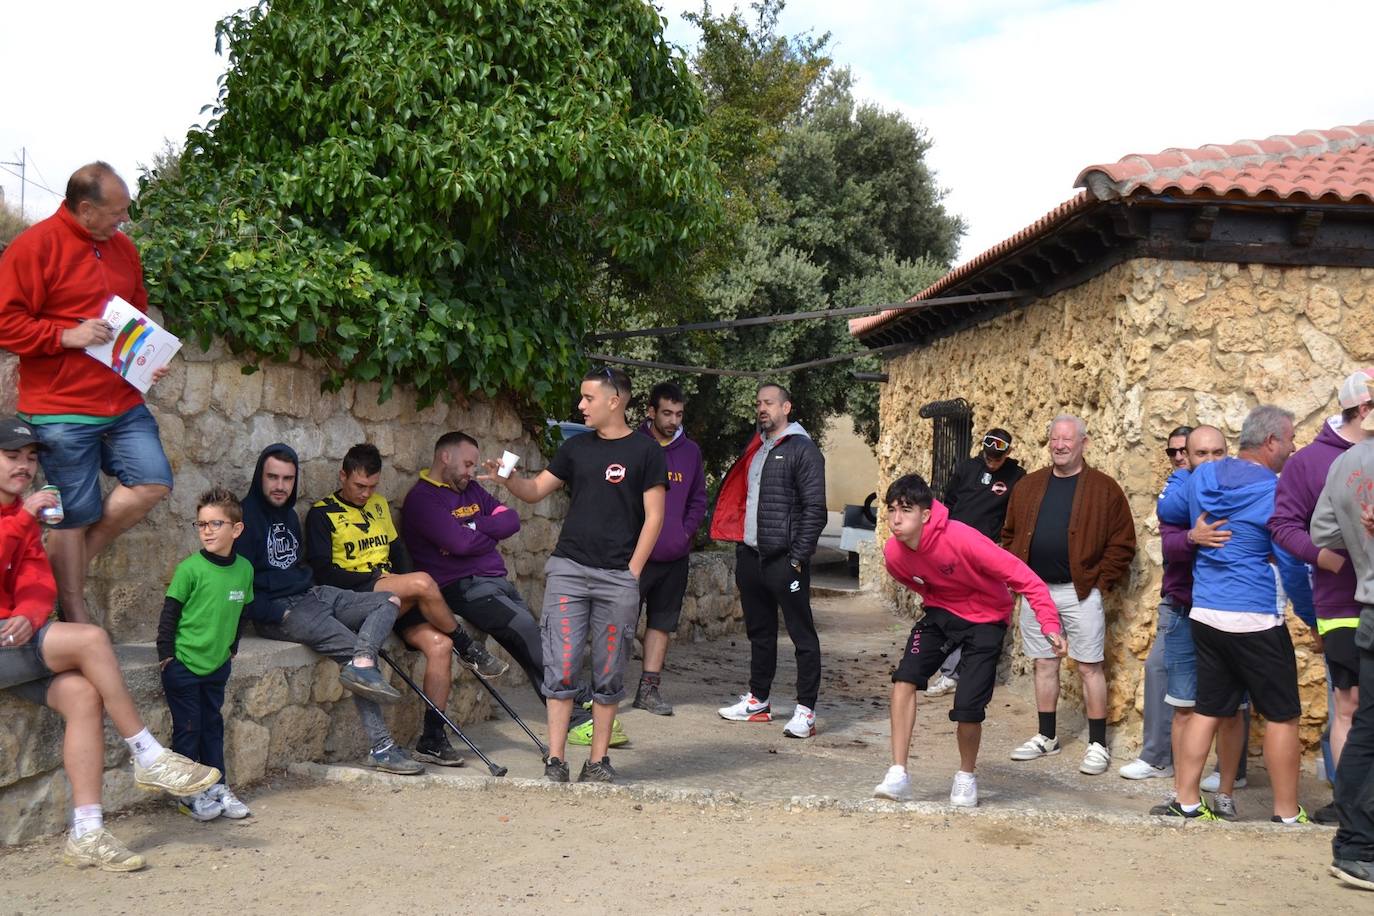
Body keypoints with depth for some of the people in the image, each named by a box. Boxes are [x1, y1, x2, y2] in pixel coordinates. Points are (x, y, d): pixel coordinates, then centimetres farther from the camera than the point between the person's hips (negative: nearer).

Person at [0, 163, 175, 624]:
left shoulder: (122, 248, 12)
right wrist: (67, 335, -19)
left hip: (123, 403, 6)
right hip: (62, 411, -6)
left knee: (154, 481, -3)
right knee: (75, 513, 1)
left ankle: (72, 564, 16)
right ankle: (74, 613, 17)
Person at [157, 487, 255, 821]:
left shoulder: (244, 568, 0)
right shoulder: (191, 569, -15)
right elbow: (169, 613, -10)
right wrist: (166, 654, -10)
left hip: (217, 664, 5)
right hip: (184, 664, -5)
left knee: (212, 725, 15)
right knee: (188, 728, 4)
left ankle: (217, 786, 25)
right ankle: (188, 794, 16)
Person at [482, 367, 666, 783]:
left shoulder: (644, 452, 0)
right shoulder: (576, 447, 11)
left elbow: (654, 516, -2)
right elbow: (536, 490, 14)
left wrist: (632, 572, -7)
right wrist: (507, 479, -7)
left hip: (618, 577, -3)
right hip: (568, 569, 3)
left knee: (608, 673, 5)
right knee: (561, 667, -3)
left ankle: (598, 760, 16)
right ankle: (555, 760, 3)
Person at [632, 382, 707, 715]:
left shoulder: (690, 451, 10)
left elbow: (699, 500, 15)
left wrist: (685, 531, 1)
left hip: (675, 556, 5)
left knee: (662, 622, 10)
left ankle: (649, 688, 19)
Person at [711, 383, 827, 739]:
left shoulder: (802, 450, -6)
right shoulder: (755, 449, 18)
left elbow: (814, 509, -12)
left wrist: (798, 559, -15)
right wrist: (740, 543, 12)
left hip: (784, 560, -8)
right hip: (750, 557, 8)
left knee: (802, 635, -3)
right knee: (759, 632, 16)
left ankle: (806, 711, 0)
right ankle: (758, 700, 27)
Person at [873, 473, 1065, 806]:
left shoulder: (960, 538, -33)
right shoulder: (893, 553, -15)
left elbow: (1020, 575, -30)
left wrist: (1050, 624, -33)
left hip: (986, 619, -4)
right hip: (941, 612, 5)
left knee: (967, 708, -12)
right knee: (905, 676, -17)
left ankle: (967, 776, 18)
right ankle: (898, 775, -7)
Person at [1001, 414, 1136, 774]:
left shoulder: (1104, 489, -2)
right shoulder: (1028, 486, 10)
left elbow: (1123, 542, -3)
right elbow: (1010, 534, 15)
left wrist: (1100, 580, -9)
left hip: (1080, 592, -4)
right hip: (1036, 591, 4)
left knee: (1089, 667, 1)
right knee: (1044, 664, 12)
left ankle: (1098, 745, 9)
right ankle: (1046, 737, 23)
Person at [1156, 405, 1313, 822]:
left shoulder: (1203, 476, 4)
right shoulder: (1274, 492, -13)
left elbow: (1166, 510, 20)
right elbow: (1292, 565, -8)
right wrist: (1314, 614, 4)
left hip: (1204, 612, 7)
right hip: (1254, 619, -7)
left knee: (1207, 709, 13)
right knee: (1282, 715, 5)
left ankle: (1185, 801, 15)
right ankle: (1287, 813, 12)